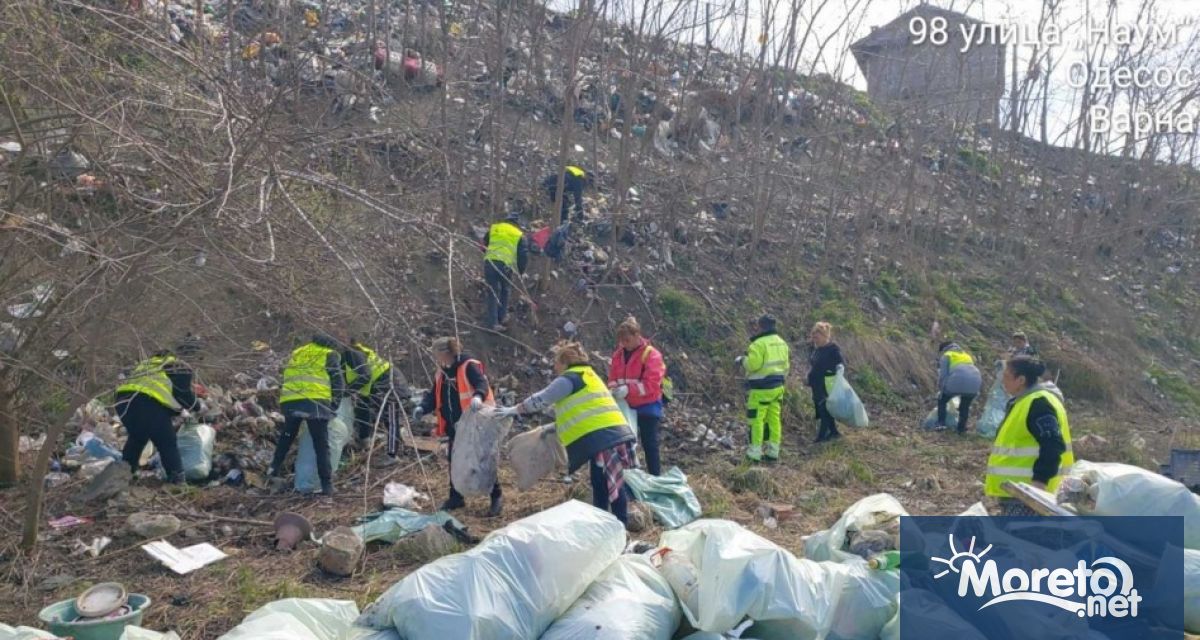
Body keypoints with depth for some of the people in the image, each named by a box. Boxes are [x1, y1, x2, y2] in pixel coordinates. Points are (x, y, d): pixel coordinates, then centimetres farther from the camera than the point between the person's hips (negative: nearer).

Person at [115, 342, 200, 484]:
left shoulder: (149, 362, 35)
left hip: (123, 399, 7)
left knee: (137, 437, 31)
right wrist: (196, 405, 28)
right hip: (149, 403, -7)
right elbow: (184, 395, 8)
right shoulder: (182, 367, 13)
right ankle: (177, 480, 0)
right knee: (167, 444, 4)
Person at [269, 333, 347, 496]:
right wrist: (334, 406, 11)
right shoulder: (329, 355, 15)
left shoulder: (296, 353, 31)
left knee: (285, 438, 27)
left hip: (289, 401, 4)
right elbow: (338, 382, 6)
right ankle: (327, 485, -3)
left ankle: (274, 469, 29)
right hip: (315, 402, -4)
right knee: (321, 445, 0)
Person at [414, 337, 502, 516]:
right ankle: (456, 497, 31)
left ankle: (497, 497, 11)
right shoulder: (441, 372, 10)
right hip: (455, 426, 8)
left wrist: (478, 396, -51)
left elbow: (482, 384, -29)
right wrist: (422, 407, -8)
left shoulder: (469, 366, -14)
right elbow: (434, 395, 12)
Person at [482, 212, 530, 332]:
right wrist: (520, 271, 18)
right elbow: (524, 255, 5)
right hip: (506, 265, -2)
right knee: (504, 292, 22)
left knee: (492, 292, 10)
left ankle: (493, 322, 8)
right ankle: (502, 317, 28)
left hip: (489, 262, 2)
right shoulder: (520, 235, 11)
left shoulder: (494, 228, 20)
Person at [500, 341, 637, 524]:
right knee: (600, 484, 15)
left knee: (612, 485, -7)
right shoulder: (587, 376, 26)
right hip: (610, 434, 10)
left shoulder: (569, 378, -4)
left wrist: (514, 409, 8)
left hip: (602, 437, -10)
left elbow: (541, 400, -3)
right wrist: (555, 427, 32)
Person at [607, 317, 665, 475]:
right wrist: (613, 389, -14)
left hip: (647, 407, -6)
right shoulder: (618, 354, 6)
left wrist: (629, 389, -29)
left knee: (649, 444, 0)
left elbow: (652, 383, -21)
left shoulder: (651, 355, -13)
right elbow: (613, 378, 9)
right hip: (625, 406, 6)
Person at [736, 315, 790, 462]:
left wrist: (742, 360, -2)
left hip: (761, 388, -8)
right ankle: (773, 451, 15)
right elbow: (786, 365, 16)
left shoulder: (759, 344, -16)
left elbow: (753, 364, -19)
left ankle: (755, 452, -1)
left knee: (756, 419, -2)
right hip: (777, 386, 8)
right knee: (775, 418, 11)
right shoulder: (782, 343, 11)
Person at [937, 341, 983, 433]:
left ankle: (941, 423, 9)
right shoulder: (966, 355, 36)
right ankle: (961, 429, 23)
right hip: (974, 382, 5)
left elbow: (943, 374, 7)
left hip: (957, 382, -5)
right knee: (965, 406, 26)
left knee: (942, 400, 18)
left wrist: (940, 390, 18)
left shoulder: (946, 356, 17)